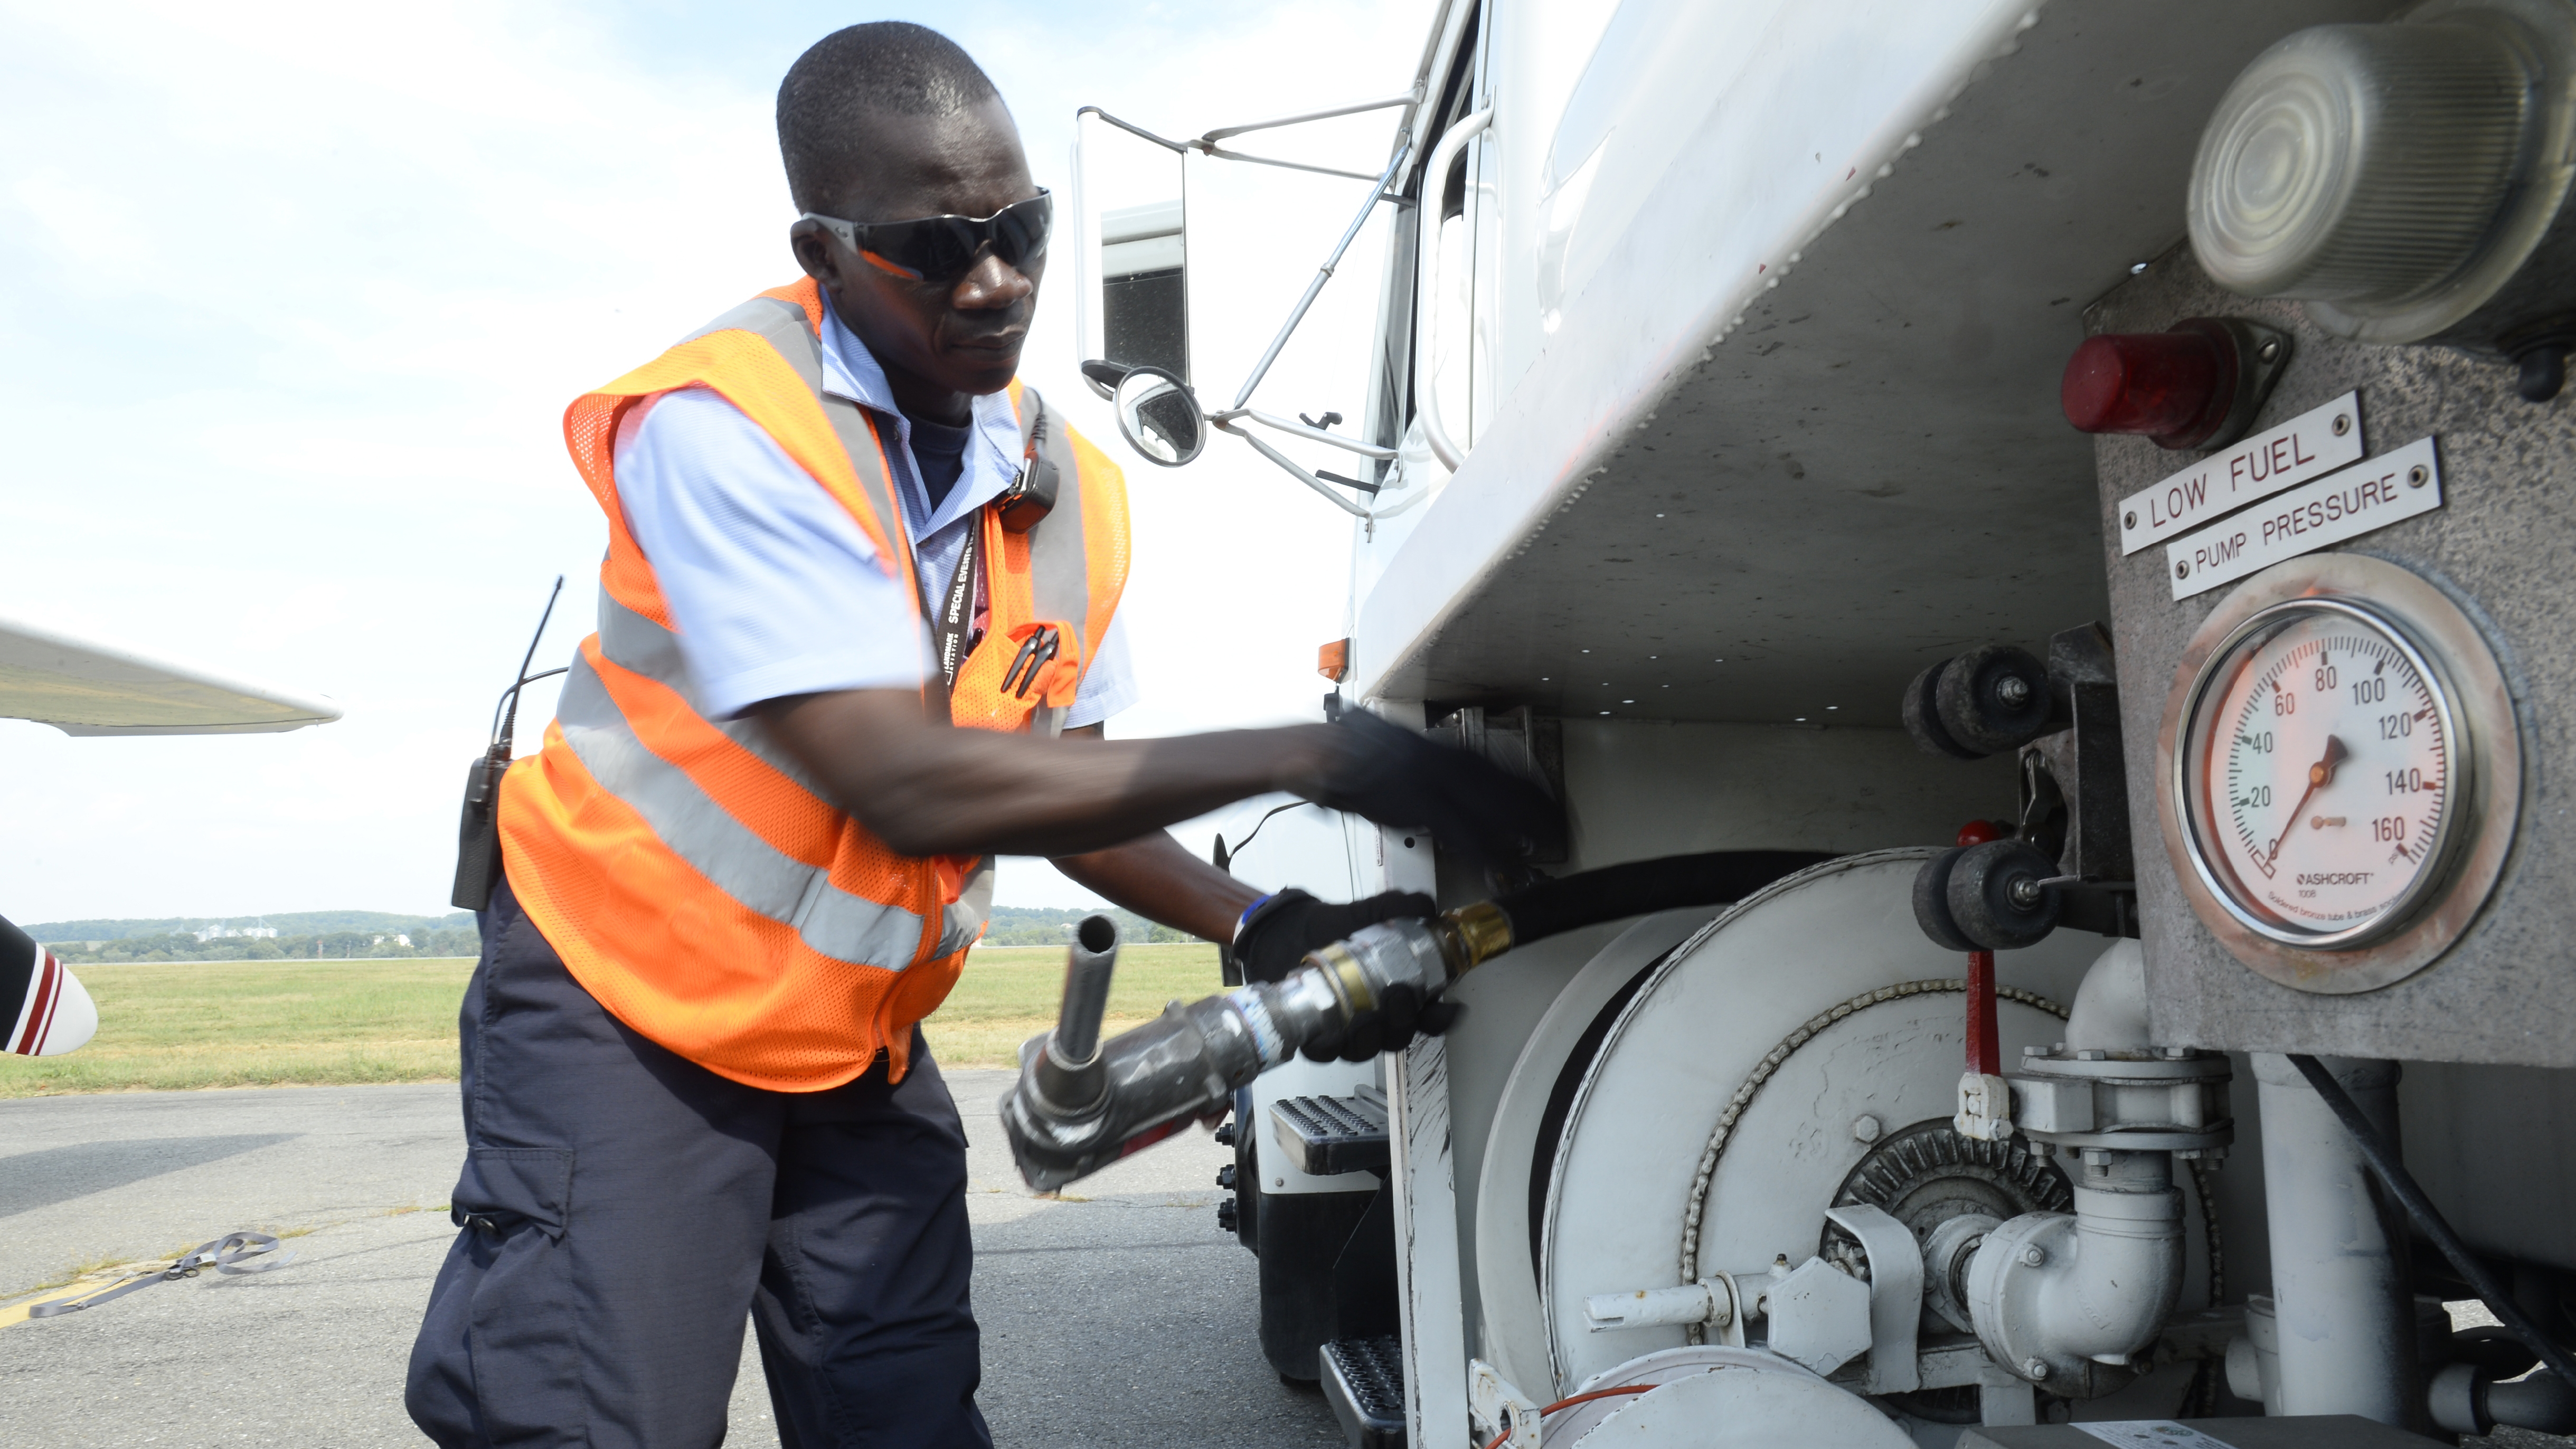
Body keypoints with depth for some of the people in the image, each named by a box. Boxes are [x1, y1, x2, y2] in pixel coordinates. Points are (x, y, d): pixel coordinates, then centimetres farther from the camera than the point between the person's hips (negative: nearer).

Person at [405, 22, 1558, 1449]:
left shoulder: (1071, 496, -3)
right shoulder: (725, 423, -24)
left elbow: (1057, 781, 5)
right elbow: (911, 788, -31)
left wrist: (1260, 927, -12)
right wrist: (1309, 757, -31)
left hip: (860, 1039, 6)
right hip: (627, 1004, -5)